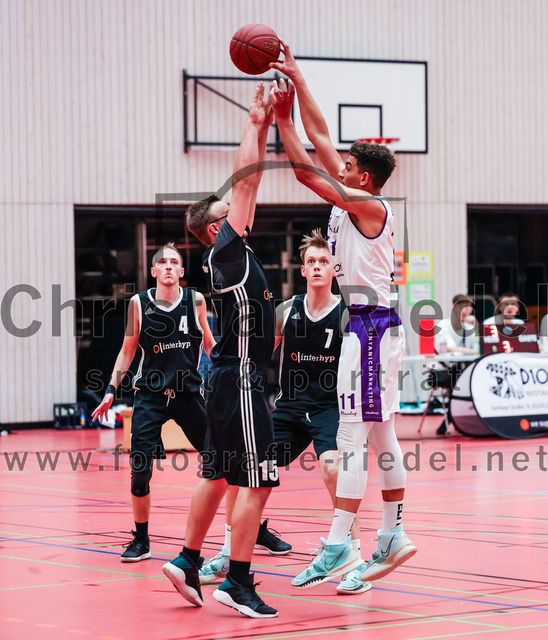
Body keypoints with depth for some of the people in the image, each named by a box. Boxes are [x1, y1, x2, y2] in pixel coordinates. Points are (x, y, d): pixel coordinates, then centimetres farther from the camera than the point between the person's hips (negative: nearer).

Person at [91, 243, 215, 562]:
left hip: (189, 392, 1)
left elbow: (209, 344, 13)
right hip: (150, 393, 0)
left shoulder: (195, 300, -1)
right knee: (140, 469, -8)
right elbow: (128, 350, 7)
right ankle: (141, 541, 8)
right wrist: (112, 389, 2)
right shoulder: (139, 303, -1)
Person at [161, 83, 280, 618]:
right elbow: (245, 179, -12)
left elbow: (250, 180, 16)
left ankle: (188, 561, 22)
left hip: (230, 378, 10)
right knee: (255, 483, -8)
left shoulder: (235, 253, 13)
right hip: (239, 379, -10)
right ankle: (237, 583, -7)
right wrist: (254, 124, -5)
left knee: (218, 475, 16)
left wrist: (264, 127, 12)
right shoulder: (224, 251, -10)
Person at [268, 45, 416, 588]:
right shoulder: (352, 199, 11)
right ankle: (393, 535, 20)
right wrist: (298, 83, 10)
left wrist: (281, 117, -16)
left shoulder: (370, 206, -14)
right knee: (380, 435, 14)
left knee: (354, 436, -12)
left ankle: (338, 546, -15)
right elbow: (320, 137, 12)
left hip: (371, 327, -10)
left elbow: (305, 171, -21)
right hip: (368, 324, 10)